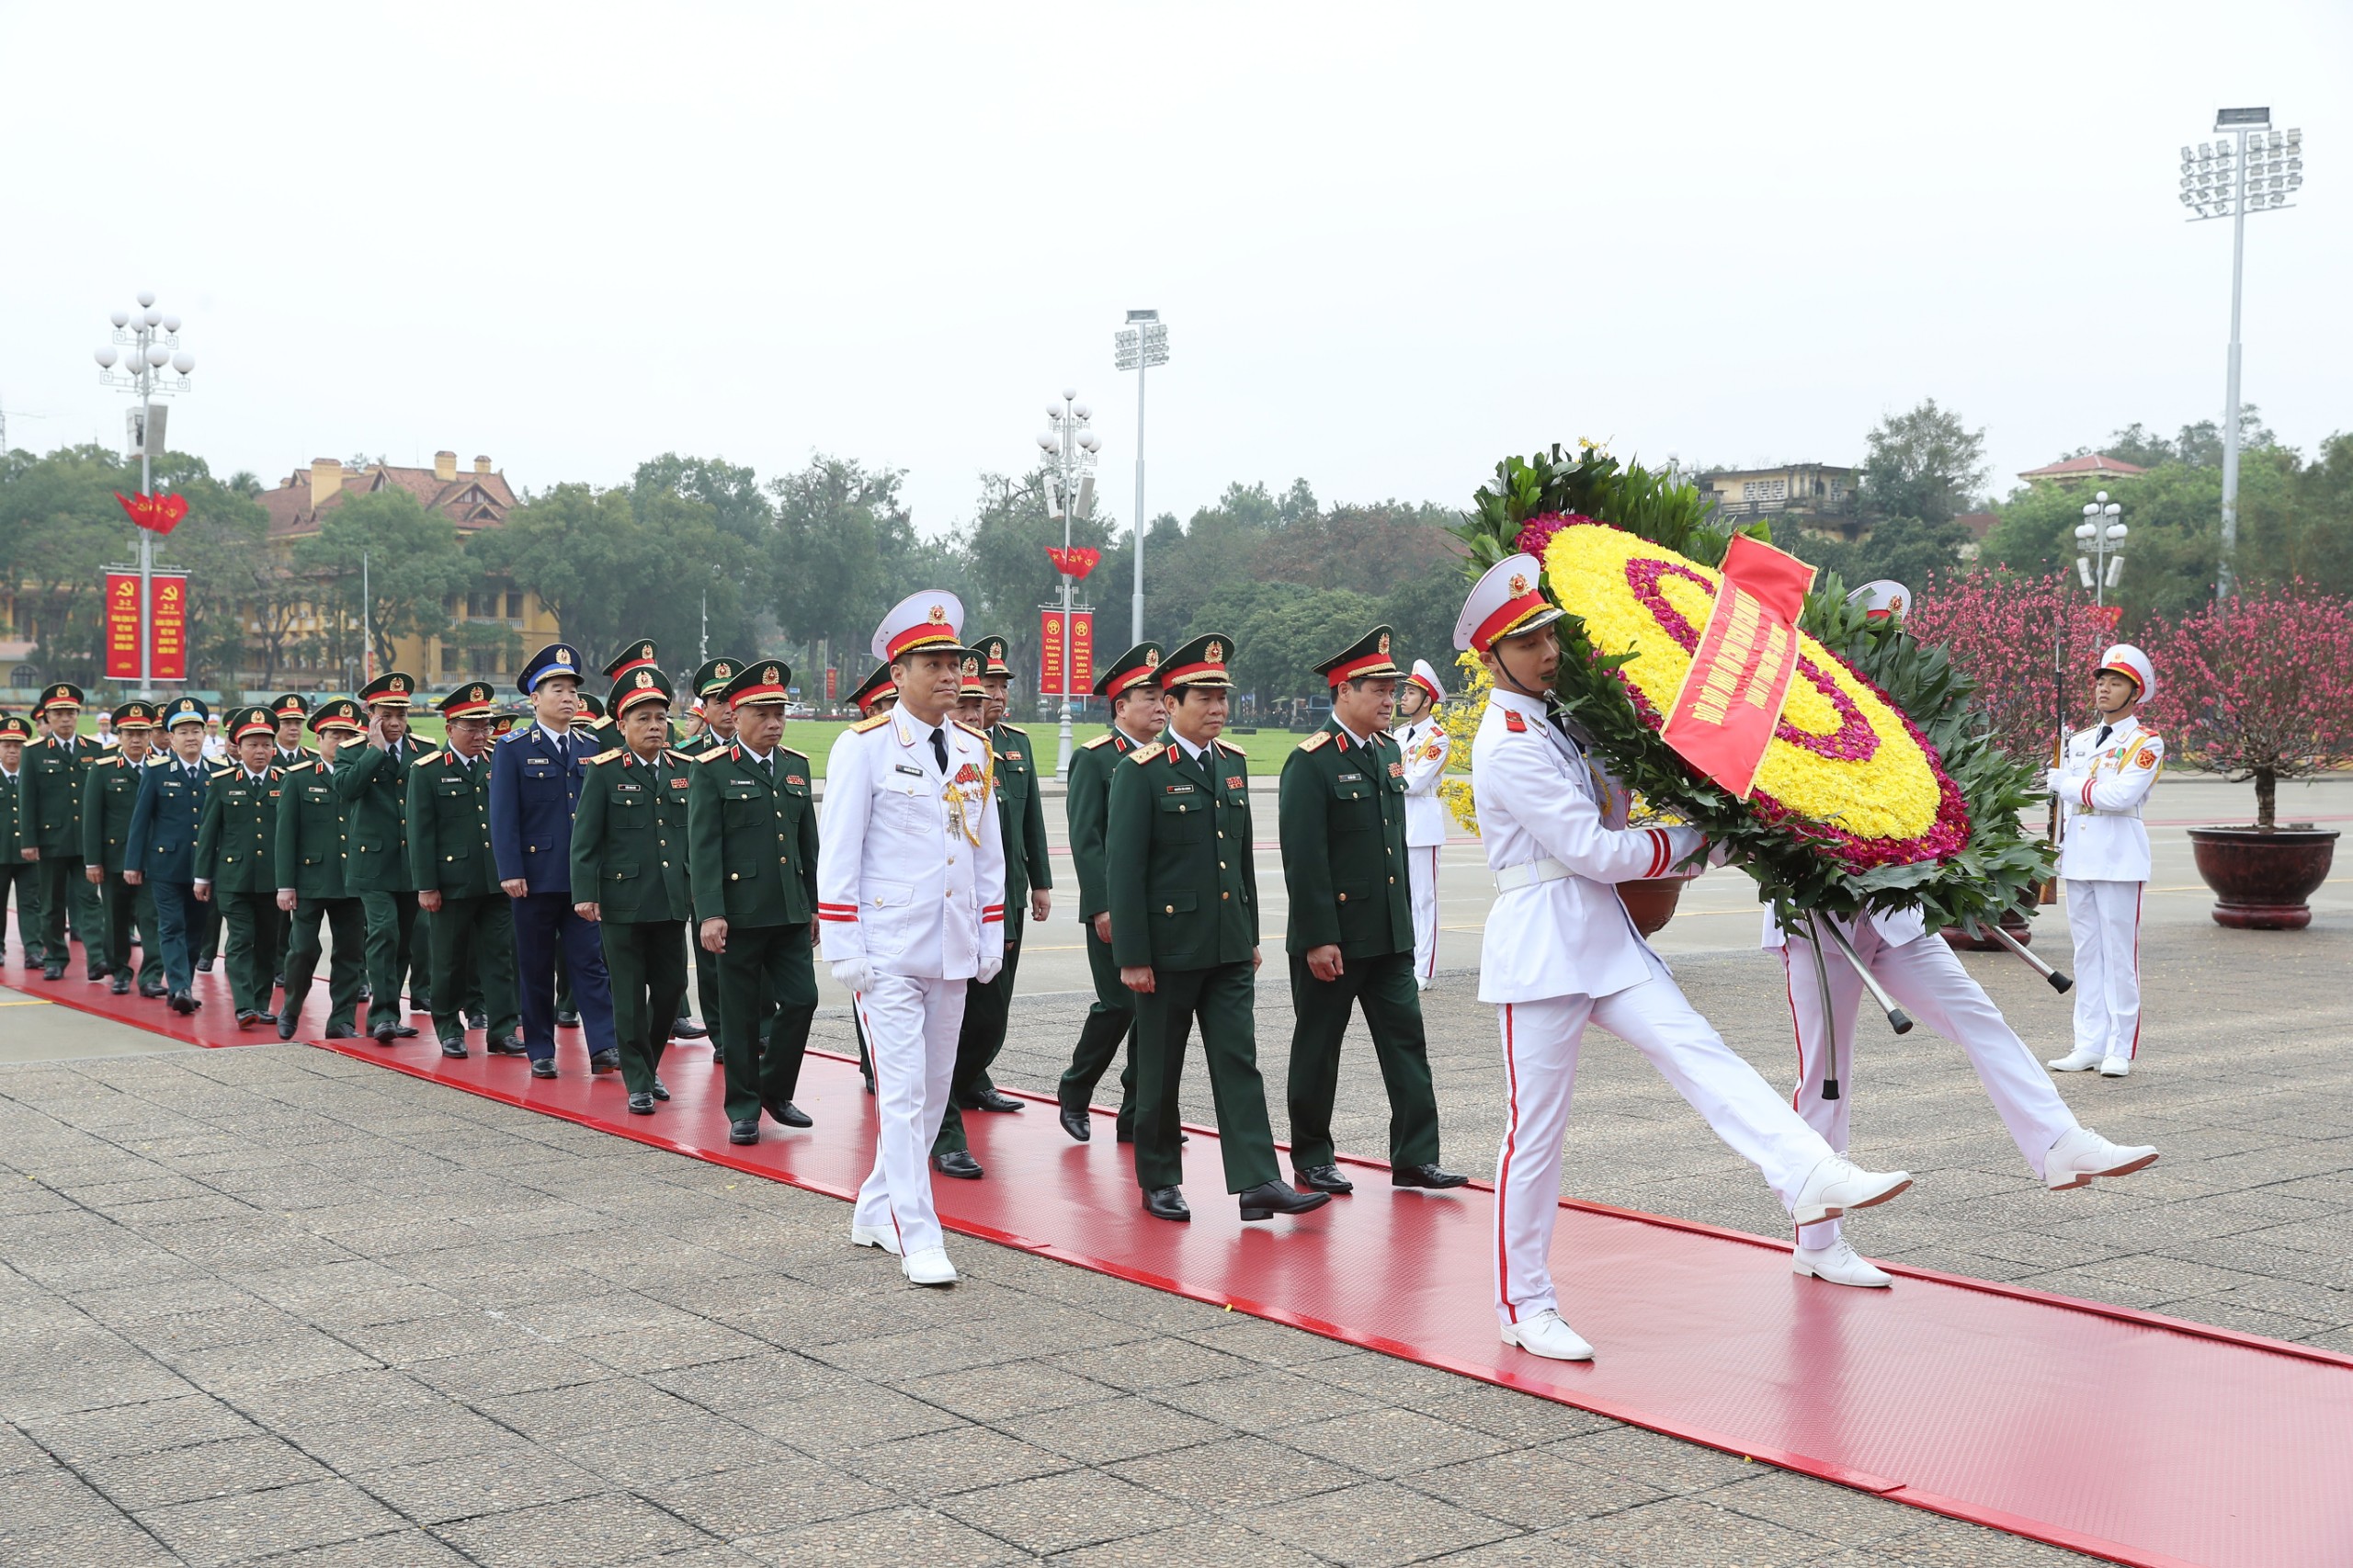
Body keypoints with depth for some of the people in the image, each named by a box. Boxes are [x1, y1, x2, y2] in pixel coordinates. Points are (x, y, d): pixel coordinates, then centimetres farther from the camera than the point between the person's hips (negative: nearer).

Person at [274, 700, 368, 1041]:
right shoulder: (298, 777, 0)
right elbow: (285, 834, -2)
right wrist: (285, 885, -7)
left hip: (352, 882, 3)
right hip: (310, 880, -3)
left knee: (351, 954, 4)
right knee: (303, 950, -1)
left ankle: (342, 1020, 12)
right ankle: (290, 1010, 22)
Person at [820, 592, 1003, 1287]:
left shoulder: (975, 750, 10)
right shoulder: (864, 746, -6)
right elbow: (837, 854, -8)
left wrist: (992, 937, 11)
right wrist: (843, 949, -12)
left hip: (953, 952, 6)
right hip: (888, 951, -6)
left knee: (934, 1089, 11)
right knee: (902, 1091, -7)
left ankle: (876, 1212, 26)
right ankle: (917, 1237, -3)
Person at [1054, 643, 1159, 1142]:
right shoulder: (1094, 758, -6)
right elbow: (1085, 838, -11)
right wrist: (1102, 907, -17)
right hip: (1114, 909, -6)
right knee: (1118, 1004, -7)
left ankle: (1138, 1116, 12)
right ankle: (1074, 1093, 15)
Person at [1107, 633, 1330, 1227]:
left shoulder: (1233, 763, 10)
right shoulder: (1141, 772, -10)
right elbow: (1124, 867, -12)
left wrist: (1251, 936, 16)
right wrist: (1132, 956, -15)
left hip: (1228, 948, 5)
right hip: (1168, 947, -5)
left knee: (1238, 1060, 0)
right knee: (1160, 1067, 7)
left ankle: (1257, 1182, -2)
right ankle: (1159, 1181, 20)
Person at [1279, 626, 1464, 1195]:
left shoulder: (1389, 753, 11)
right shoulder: (1311, 762, -13)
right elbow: (1303, 858, -17)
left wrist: (1404, 916, 17)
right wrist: (1317, 939, -19)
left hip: (1390, 935, 7)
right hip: (1332, 937, -7)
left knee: (1406, 1040, 4)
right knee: (1317, 1047, 6)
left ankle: (1415, 1157, 8)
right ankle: (1311, 1157, 18)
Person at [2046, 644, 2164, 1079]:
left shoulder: (2146, 742, -4)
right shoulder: (2079, 741, 16)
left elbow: (2122, 795, -18)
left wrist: (2066, 782, -8)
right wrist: (2057, 848, 15)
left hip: (2120, 858, -6)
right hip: (2078, 856, 6)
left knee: (2119, 952, -4)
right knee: (2086, 950, 7)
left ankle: (2121, 1049, 1)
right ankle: (2090, 1044, 12)